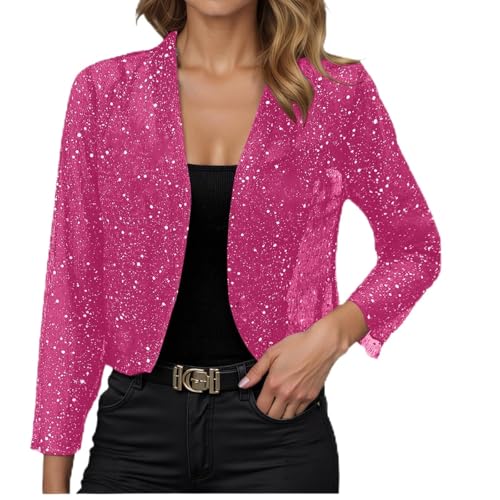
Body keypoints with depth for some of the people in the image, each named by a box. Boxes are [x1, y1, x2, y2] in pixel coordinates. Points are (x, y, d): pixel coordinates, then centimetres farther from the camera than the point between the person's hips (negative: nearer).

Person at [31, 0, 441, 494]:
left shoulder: (337, 91, -3)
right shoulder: (104, 90, 0)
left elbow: (414, 246, 7)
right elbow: (74, 280, 1)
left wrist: (332, 334, -12)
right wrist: (54, 474, 1)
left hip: (275, 420, 0)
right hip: (138, 421, 1)